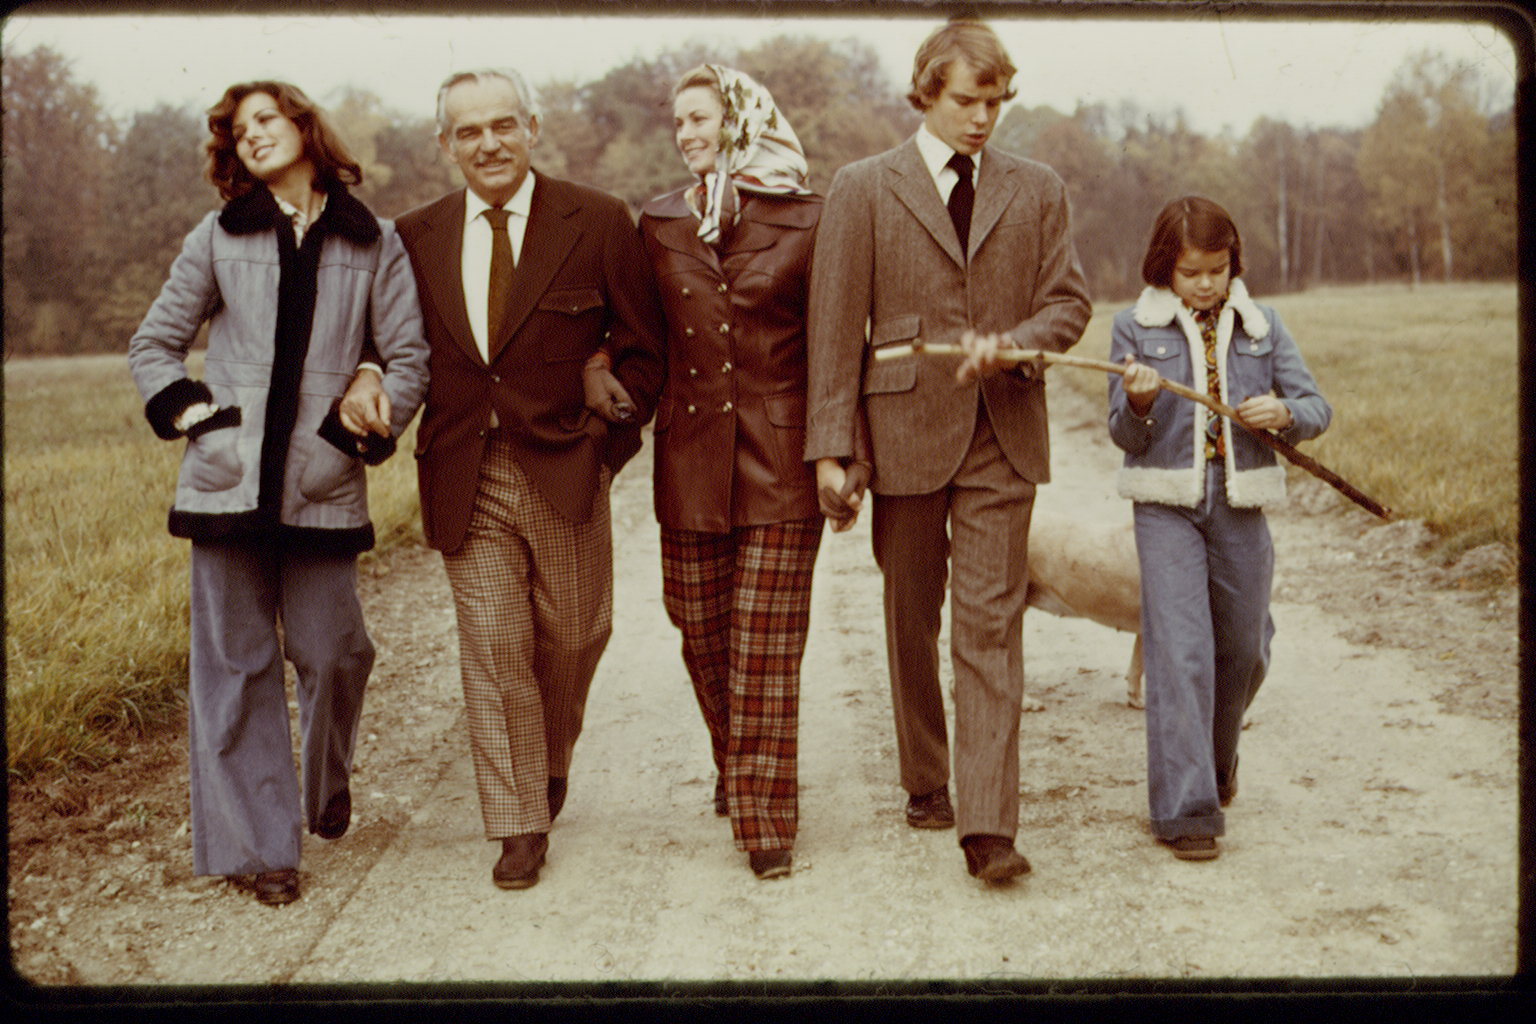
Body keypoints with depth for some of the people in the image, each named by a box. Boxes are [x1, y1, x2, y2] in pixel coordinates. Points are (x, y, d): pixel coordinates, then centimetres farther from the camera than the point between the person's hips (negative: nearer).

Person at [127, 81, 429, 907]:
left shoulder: (373, 244, 8)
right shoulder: (217, 238, 11)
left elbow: (409, 354, 4)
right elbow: (154, 342, 15)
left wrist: (378, 427, -9)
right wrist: (180, 408, 0)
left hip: (322, 482, -1)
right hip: (230, 476, 1)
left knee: (332, 652, 0)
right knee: (235, 661, 2)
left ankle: (328, 785, 31)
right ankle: (252, 844, 9)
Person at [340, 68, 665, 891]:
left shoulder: (597, 223, -2)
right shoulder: (417, 237, 7)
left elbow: (641, 350, 2)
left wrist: (607, 442, -6)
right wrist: (366, 377, -4)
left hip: (563, 473, -1)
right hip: (465, 480, 1)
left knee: (572, 639, 11)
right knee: (492, 652, 0)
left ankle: (553, 760, 40)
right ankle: (519, 825, 10)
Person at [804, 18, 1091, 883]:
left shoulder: (1038, 190, 9)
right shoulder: (864, 190, 1)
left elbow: (1070, 302, 9)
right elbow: (835, 326, -2)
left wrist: (1010, 344, -13)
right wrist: (831, 445, -8)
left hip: (1002, 437, 1)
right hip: (906, 432, 0)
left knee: (992, 625, -6)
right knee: (913, 620, 12)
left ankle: (988, 825, -8)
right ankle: (926, 784, 30)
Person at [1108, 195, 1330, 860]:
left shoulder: (1261, 326, 6)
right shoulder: (1135, 328, 0)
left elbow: (1316, 409, 5)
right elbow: (1125, 437, 0)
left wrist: (1284, 413, -17)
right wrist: (1138, 404, -22)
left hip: (1241, 505, 3)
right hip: (1167, 506, -3)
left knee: (1243, 648, 13)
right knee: (1180, 651, -11)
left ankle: (1217, 754, 42)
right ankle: (1185, 808, -8)